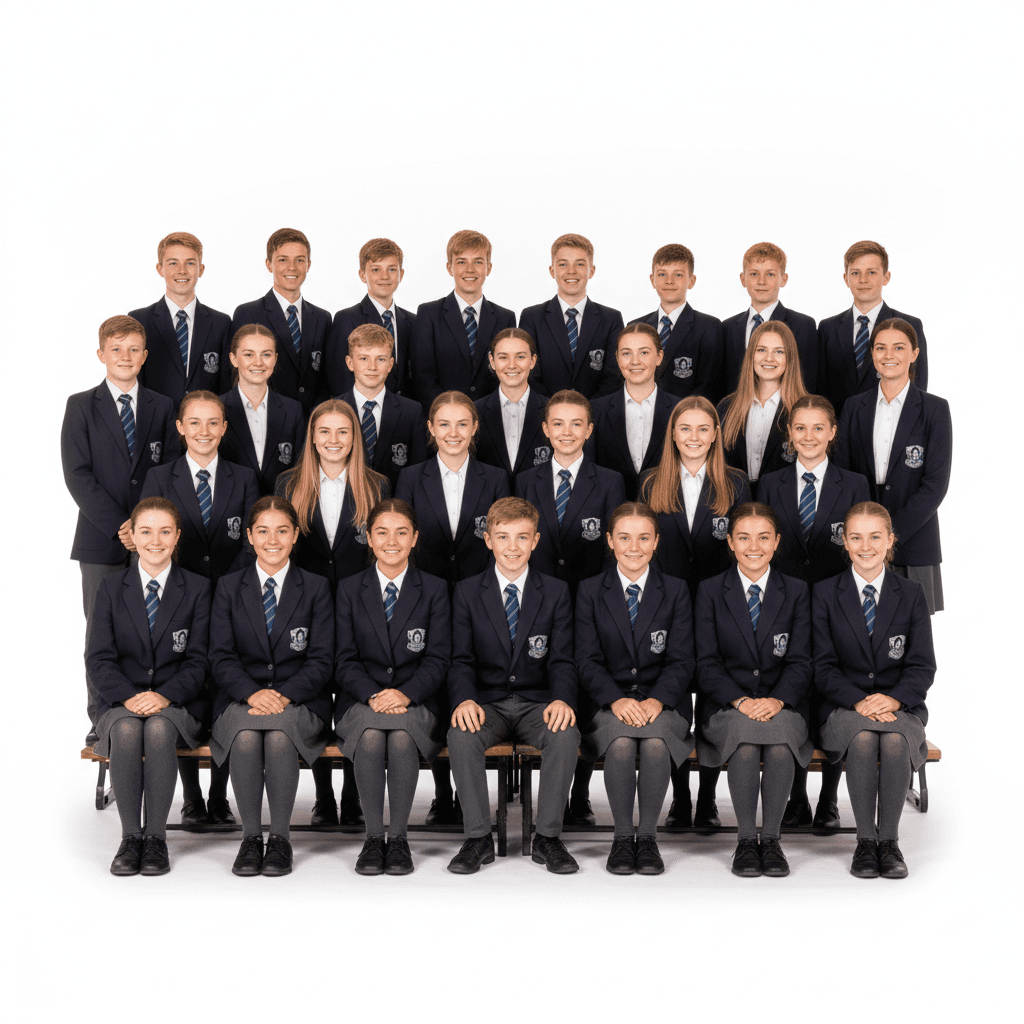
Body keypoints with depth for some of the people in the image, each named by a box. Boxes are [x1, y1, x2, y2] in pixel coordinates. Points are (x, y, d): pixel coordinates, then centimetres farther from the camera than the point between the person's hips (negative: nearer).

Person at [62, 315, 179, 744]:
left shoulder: (161, 407, 11)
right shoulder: (82, 406, 5)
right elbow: (77, 475, -4)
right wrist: (117, 526, -12)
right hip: (101, 540, -1)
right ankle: (101, 722, 7)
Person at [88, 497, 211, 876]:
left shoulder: (197, 589, 5)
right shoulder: (111, 587, 9)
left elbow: (198, 659, -1)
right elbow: (99, 657, 1)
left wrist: (164, 696, -18)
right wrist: (129, 696, -17)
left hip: (177, 703, -1)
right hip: (122, 703, 1)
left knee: (159, 728, -35)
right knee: (126, 730, -34)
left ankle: (156, 837, -26)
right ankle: (130, 837, -24)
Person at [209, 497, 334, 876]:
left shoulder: (316, 588, 8)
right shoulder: (229, 588, 10)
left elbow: (321, 659, 1)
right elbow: (221, 656, 2)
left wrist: (284, 695, -16)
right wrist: (252, 692, -17)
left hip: (299, 701, -1)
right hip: (241, 700, 1)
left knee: (279, 736, -35)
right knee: (246, 737, -34)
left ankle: (280, 838, -20)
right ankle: (250, 837, -19)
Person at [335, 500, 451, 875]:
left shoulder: (434, 590, 7)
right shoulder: (349, 590, 9)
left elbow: (438, 658, 0)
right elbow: (345, 659, 2)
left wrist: (405, 694, -19)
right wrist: (373, 695, -17)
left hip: (415, 702, -1)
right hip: (361, 701, 1)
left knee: (401, 735, -34)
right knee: (371, 734, -34)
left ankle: (398, 837, -21)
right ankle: (373, 837, -20)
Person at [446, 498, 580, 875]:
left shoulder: (556, 593, 5)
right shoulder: (468, 592, 4)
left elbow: (562, 660, 0)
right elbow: (462, 660, 0)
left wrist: (562, 699, -22)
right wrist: (464, 699, -22)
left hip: (536, 702, 0)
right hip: (487, 703, 0)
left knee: (567, 734, -32)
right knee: (461, 735, -32)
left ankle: (547, 837, -18)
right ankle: (478, 839, -19)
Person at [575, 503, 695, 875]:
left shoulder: (676, 591, 7)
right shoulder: (590, 591, 6)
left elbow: (681, 660, 0)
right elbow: (588, 660, -1)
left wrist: (657, 701, -19)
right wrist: (617, 700, -20)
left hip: (663, 701, 0)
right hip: (609, 701, 0)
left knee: (656, 744, -34)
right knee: (620, 744, -34)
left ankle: (648, 837, -15)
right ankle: (622, 837, -14)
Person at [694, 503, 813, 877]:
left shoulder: (796, 591, 9)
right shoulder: (710, 591, 6)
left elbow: (800, 661, 2)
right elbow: (706, 662, -1)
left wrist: (777, 700, -18)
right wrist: (741, 701, -18)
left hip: (781, 705, 1)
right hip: (726, 706, -1)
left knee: (780, 744, -34)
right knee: (745, 743, -34)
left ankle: (771, 839, -17)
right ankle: (745, 840, -18)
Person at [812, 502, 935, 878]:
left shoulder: (911, 594, 8)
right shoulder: (825, 594, 5)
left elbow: (922, 666, 2)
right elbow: (824, 667, -1)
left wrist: (893, 698, -18)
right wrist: (860, 701, -18)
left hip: (900, 705, 1)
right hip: (845, 705, -1)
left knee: (895, 741, -34)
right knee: (863, 738, -35)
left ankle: (890, 840, -18)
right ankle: (865, 840, -20)